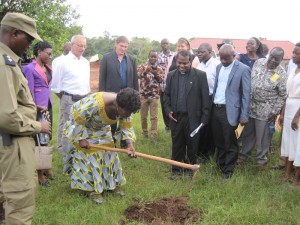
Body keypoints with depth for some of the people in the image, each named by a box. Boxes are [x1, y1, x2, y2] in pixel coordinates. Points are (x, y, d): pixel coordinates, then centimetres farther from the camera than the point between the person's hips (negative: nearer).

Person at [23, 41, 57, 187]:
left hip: (48, 106, 7)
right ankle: (39, 172, 12)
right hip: (38, 108, -7)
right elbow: (29, 91, -13)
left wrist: (48, 105, 13)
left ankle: (45, 168, 27)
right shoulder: (30, 68, -12)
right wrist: (35, 108, -13)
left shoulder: (48, 68, 11)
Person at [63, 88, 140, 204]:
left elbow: (126, 126, -12)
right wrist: (81, 139, -24)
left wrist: (129, 143, -27)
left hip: (102, 129, 6)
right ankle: (93, 189, 7)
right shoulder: (94, 104, -43)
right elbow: (77, 121, -30)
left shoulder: (125, 107, -23)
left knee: (108, 154, 5)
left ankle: (113, 183, 19)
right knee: (90, 157, -5)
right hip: (84, 129, -6)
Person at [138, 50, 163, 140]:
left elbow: (161, 80, -6)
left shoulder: (159, 69, 6)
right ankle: (145, 132, 24)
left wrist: (156, 73, -23)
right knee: (143, 116, 7)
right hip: (143, 95, -1)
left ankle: (154, 135, 2)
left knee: (154, 116, -1)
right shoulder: (142, 66, 0)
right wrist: (146, 71, -37)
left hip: (154, 95, 1)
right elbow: (139, 75, -19)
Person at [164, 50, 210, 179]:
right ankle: (176, 169, 25)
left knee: (192, 145, 9)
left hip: (193, 118, -3)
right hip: (176, 117, 3)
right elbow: (166, 95, 13)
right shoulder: (171, 75, 5)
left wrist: (204, 118, -7)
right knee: (177, 145, 11)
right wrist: (168, 110, -1)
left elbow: (205, 97, -6)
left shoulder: (200, 75, -6)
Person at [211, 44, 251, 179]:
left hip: (229, 111, -6)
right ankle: (220, 165, 33)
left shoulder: (243, 69, -10)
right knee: (218, 141, 16)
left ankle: (228, 171, 18)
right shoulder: (218, 67, 10)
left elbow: (246, 94, -9)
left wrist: (244, 116, -12)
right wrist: (211, 105, 8)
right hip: (215, 109, 6)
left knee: (230, 143, 4)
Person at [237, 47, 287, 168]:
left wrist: (274, 112, -11)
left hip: (265, 110, -4)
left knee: (262, 136, 8)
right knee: (247, 133, 17)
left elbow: (282, 96, -9)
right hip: (250, 105, 4)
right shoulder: (258, 62, -3)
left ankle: (261, 159, 27)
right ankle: (244, 154, 35)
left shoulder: (281, 75, -15)